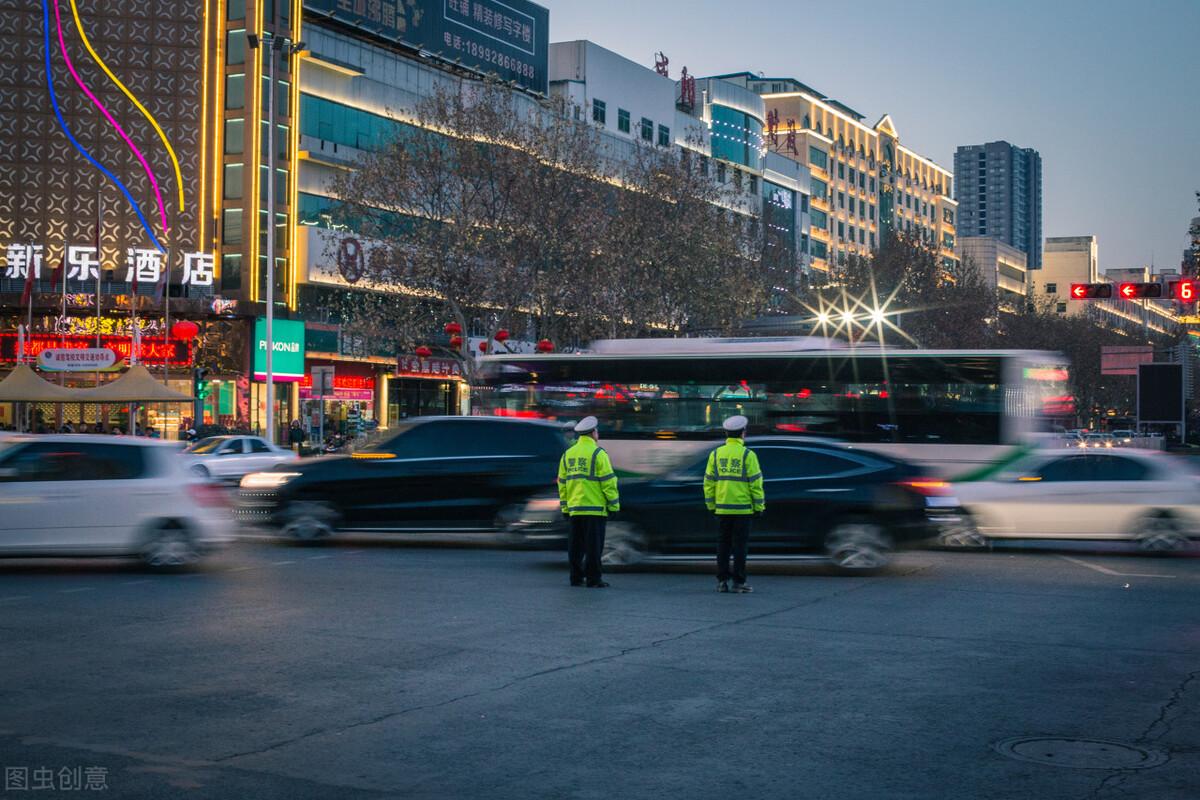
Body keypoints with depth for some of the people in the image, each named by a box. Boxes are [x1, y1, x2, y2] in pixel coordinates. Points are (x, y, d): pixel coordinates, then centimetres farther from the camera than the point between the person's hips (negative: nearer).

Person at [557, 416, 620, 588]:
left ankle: (576, 577, 14)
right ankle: (593, 579, -3)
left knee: (576, 545, 11)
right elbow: (608, 481, -11)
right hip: (595, 507, -6)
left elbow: (562, 482, 13)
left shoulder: (568, 454, 11)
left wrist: (565, 507, 17)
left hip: (574, 508, 6)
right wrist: (614, 505, -5)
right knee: (594, 545, -3)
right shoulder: (598, 453, -8)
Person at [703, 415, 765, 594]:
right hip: (742, 508, -4)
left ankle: (722, 581, 9)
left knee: (723, 545, 10)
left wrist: (711, 505, 13)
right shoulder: (747, 455, -8)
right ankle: (739, 582, 0)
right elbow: (756, 483, -9)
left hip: (722, 508, 4)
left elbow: (709, 482, 5)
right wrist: (759, 506, -1)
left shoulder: (715, 454, 4)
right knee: (740, 545, 0)